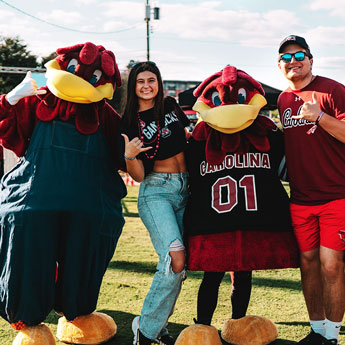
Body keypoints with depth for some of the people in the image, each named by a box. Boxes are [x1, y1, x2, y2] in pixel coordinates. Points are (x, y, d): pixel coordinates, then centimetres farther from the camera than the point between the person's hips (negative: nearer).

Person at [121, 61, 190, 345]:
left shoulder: (171, 106, 8)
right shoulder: (131, 122, -2)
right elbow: (138, 176, -4)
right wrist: (129, 155, -22)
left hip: (185, 189, 5)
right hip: (155, 191, -4)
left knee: (177, 265, 1)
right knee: (175, 258, -22)